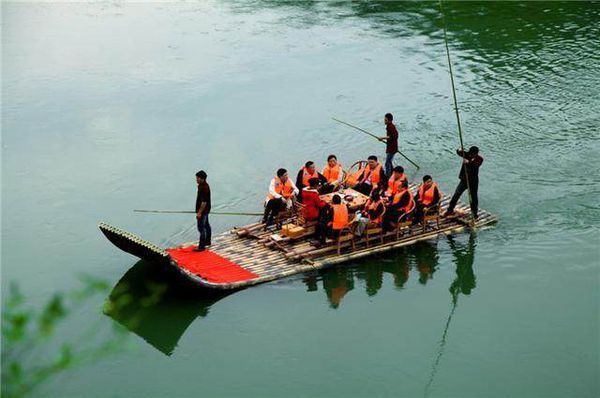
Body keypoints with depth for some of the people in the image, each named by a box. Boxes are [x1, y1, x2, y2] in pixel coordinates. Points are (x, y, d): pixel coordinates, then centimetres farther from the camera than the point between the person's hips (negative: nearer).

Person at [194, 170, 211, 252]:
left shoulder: (204, 188, -25)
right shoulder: (201, 185, 7)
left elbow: (204, 202, -27)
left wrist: (199, 212, -25)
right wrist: (199, 211, 22)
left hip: (203, 211, -11)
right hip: (205, 210, 11)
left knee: (202, 228, -8)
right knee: (206, 225, 22)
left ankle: (201, 246, -6)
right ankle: (207, 241, 36)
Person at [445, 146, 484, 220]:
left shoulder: (479, 159, -13)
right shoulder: (467, 155, -3)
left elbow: (476, 164, -33)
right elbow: (459, 153, -9)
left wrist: (469, 162, -50)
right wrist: (459, 150, -32)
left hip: (473, 181, -3)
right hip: (464, 179, 3)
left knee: (473, 197, 6)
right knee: (456, 194, 4)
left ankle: (474, 213, 21)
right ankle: (450, 210, 14)